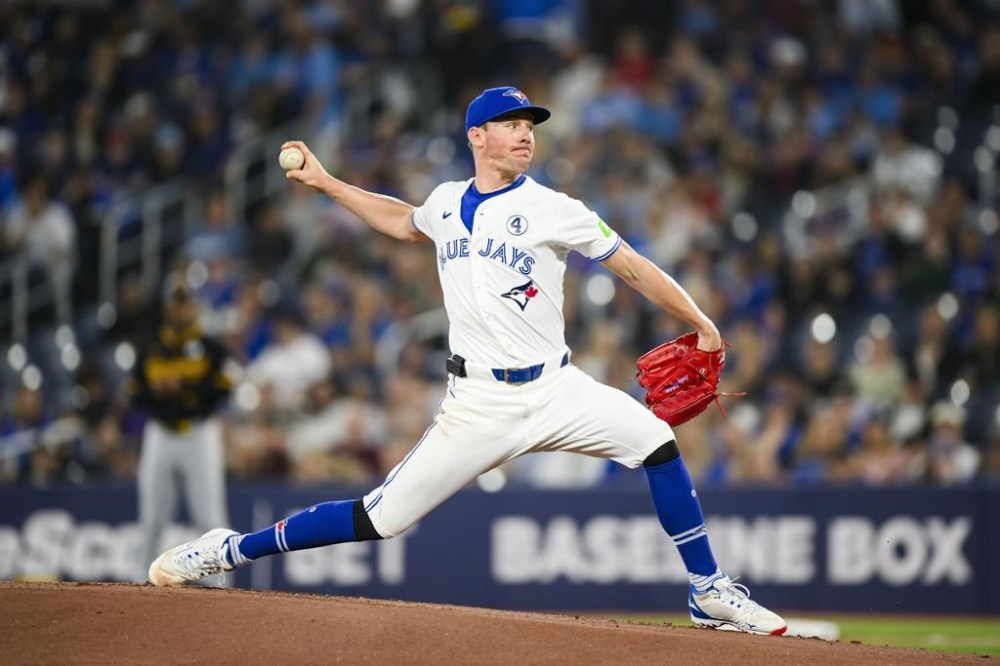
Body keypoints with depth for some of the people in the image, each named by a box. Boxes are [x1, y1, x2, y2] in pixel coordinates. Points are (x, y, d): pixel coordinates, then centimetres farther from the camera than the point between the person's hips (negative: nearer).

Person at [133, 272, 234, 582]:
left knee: (210, 515, -6)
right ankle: (146, 576, 15)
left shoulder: (211, 348, 2)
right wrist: (156, 392, -13)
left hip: (200, 434, -3)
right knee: (152, 516, 4)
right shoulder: (150, 350, 11)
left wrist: (182, 386, -19)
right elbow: (136, 397, 9)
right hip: (160, 436, 3)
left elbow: (222, 391, -9)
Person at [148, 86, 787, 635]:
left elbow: (632, 265, -3)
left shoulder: (553, 209, -3)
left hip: (556, 389, -1)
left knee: (654, 437, -23)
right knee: (378, 519, -6)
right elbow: (404, 222, 32)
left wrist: (700, 323, -9)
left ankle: (709, 592, -10)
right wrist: (326, 182, 30)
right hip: (479, 405, 1)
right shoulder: (447, 203, 8)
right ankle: (231, 551, 10)